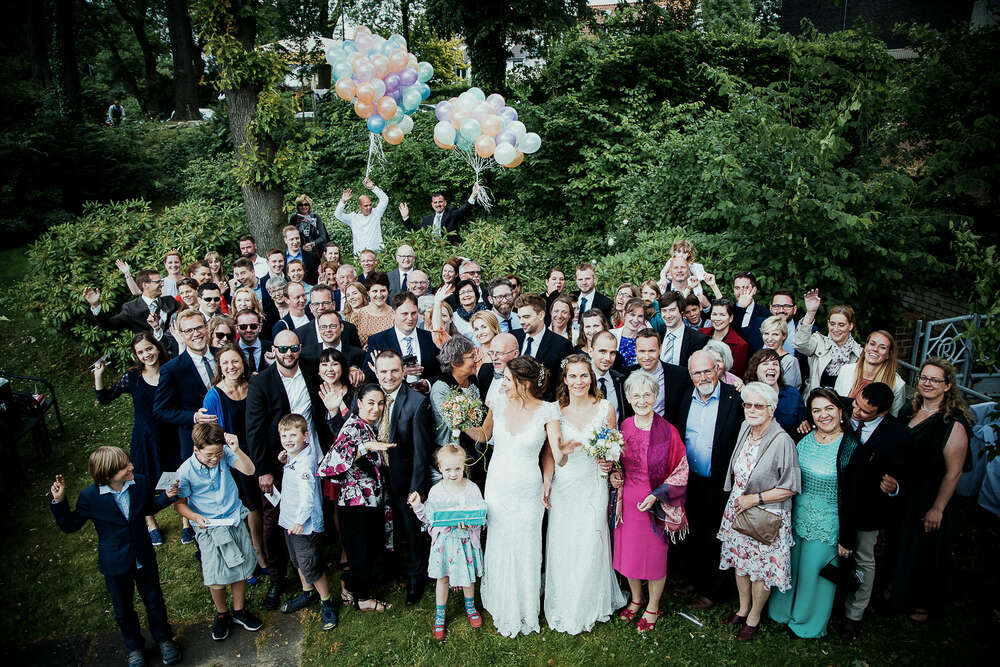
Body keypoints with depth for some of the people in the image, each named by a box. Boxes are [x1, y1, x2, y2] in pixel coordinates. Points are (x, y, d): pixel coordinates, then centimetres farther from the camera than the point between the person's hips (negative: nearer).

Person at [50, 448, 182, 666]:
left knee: (154, 601, 19)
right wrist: (59, 502, -20)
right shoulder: (89, 497, -23)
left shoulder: (141, 482, -15)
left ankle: (164, 639, 44)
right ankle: (134, 647, 45)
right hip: (115, 564, -1)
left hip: (144, 558, 2)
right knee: (124, 609, 20)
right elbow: (69, 526, -6)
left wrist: (167, 496, -12)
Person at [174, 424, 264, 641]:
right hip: (208, 527, -2)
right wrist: (196, 518, -24)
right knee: (216, 576, 1)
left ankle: (239, 610, 32)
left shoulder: (225, 454, -9)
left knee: (240, 569, 11)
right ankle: (222, 615, 27)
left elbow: (249, 470, -14)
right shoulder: (186, 471, -15)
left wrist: (236, 450, -29)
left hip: (234, 520, 2)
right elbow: (180, 503, -6)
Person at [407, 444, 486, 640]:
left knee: (469, 576, 15)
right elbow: (429, 519, 1)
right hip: (443, 541, 0)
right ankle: (439, 615, 30)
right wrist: (417, 507, -14)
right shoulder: (435, 491, -6)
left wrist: (469, 523, -23)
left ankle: (470, 607, 42)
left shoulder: (472, 489, -9)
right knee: (442, 578, 11)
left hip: (467, 541, 0)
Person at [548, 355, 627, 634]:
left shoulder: (606, 408, -4)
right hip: (563, 486, 1)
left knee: (589, 547, 4)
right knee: (562, 546, 7)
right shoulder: (556, 410, -3)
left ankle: (587, 608, 27)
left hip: (593, 486, -1)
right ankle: (563, 607, 29)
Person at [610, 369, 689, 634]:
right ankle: (636, 598, 41)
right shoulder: (623, 428, -2)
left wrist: (657, 495, -15)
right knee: (628, 551, 16)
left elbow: (681, 471, -8)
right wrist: (615, 475, -5)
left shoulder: (668, 432, -15)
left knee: (655, 555, 10)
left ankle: (652, 607, 33)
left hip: (657, 504, -4)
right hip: (628, 502, 4)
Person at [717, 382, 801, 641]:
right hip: (738, 509, 6)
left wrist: (755, 498, -19)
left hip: (766, 517, -6)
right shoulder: (745, 429, -2)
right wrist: (738, 499, 11)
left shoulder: (782, 441, -22)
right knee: (740, 561, 19)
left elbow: (790, 488, -18)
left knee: (762, 569, 10)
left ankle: (754, 618, 31)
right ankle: (743, 608, 41)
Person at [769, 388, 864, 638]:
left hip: (826, 526, -5)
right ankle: (784, 611, 44)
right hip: (796, 519, 5)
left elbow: (854, 499, -13)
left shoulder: (852, 449, -17)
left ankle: (809, 623, 35)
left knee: (814, 573, 11)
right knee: (789, 567, 20)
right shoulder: (804, 439, -3)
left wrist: (847, 540, -11)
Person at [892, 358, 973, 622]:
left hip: (928, 503, -6)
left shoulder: (954, 425, -20)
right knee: (898, 546, 21)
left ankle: (924, 605, 34)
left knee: (925, 553, 12)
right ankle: (895, 591, 42)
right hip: (900, 498, 6)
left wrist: (937, 508, -17)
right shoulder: (908, 412, 0)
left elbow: (953, 473, -18)